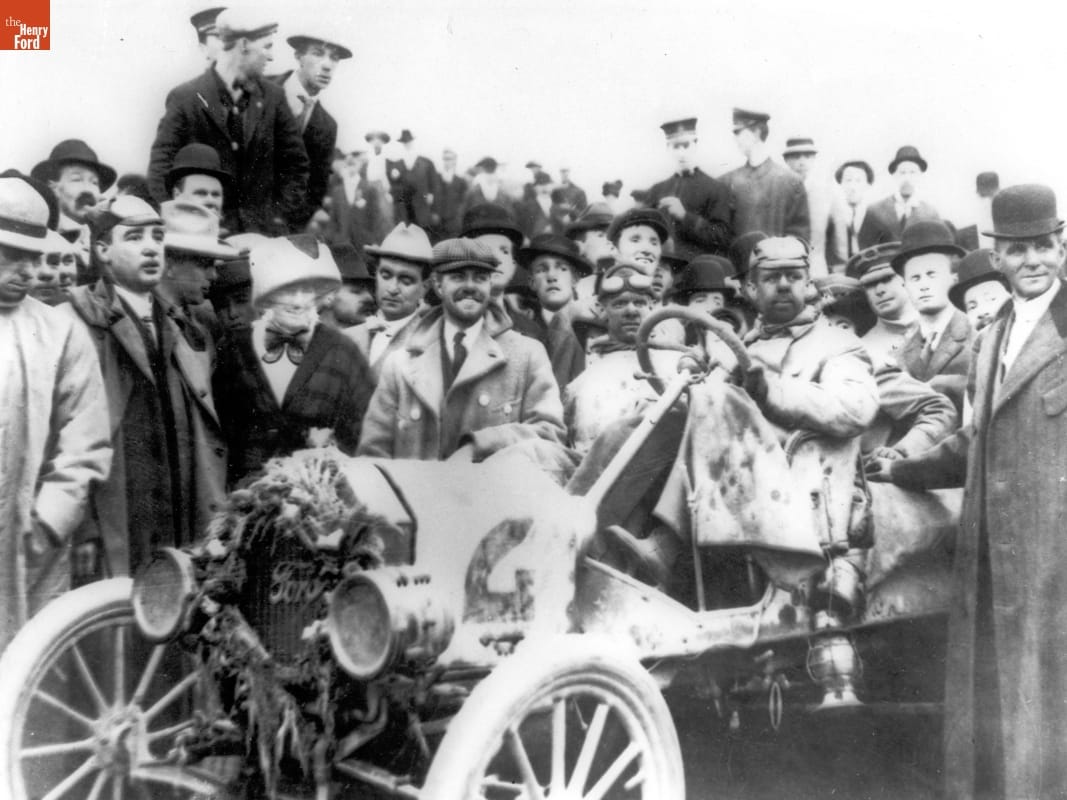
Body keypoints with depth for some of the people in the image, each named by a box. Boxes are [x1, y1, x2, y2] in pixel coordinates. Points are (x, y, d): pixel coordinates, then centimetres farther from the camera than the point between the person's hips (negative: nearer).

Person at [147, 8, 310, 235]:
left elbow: (295, 162, 11)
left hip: (265, 230, 3)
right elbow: (160, 169, -3)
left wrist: (285, 215, 2)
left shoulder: (272, 96, 5)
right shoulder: (185, 98, -4)